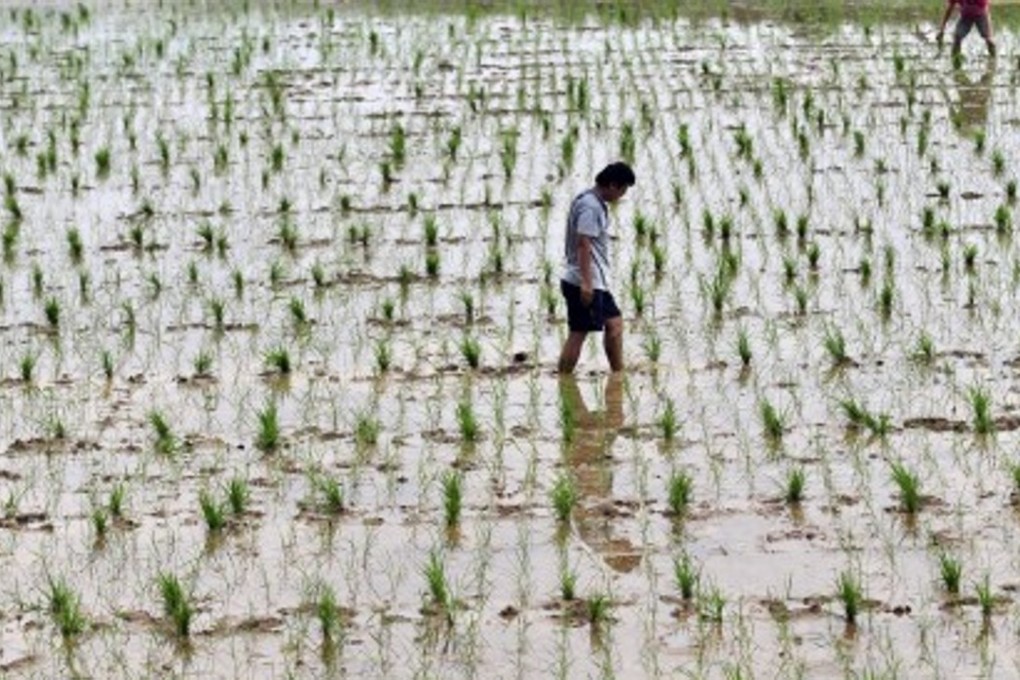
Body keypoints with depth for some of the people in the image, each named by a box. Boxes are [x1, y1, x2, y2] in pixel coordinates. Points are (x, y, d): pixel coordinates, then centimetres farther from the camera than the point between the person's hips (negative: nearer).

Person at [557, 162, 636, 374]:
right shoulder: (590, 207, -16)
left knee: (614, 323, 13)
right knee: (578, 333, -7)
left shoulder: (596, 204, 15)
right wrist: (586, 282, -25)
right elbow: (583, 245, -22)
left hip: (596, 282, 11)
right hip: (584, 283, -11)